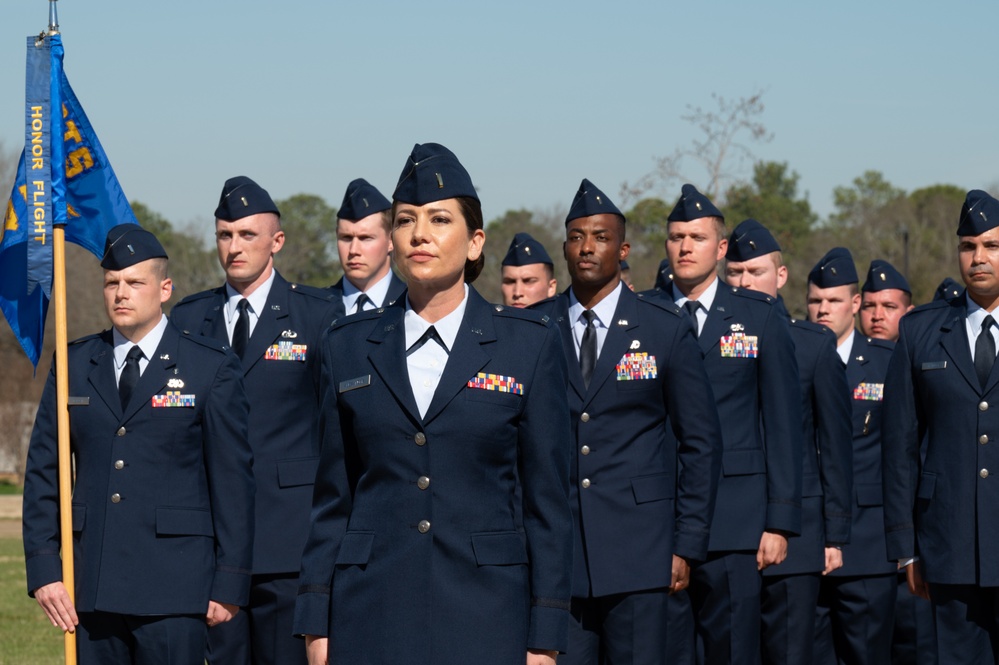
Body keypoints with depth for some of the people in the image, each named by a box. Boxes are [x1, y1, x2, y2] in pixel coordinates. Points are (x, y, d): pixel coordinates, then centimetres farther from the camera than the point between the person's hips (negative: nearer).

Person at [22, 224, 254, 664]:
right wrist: (43, 570, 2)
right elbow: (43, 472, 11)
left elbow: (234, 480, 1)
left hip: (175, 589, -3)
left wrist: (229, 584, -3)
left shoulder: (212, 369, 2)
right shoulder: (72, 366, 11)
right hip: (91, 588, 3)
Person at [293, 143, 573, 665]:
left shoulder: (529, 343, 3)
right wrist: (316, 623, 5)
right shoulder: (349, 346, 9)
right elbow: (332, 498, 11)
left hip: (486, 616, -2)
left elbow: (548, 500, 2)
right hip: (372, 616, 2)